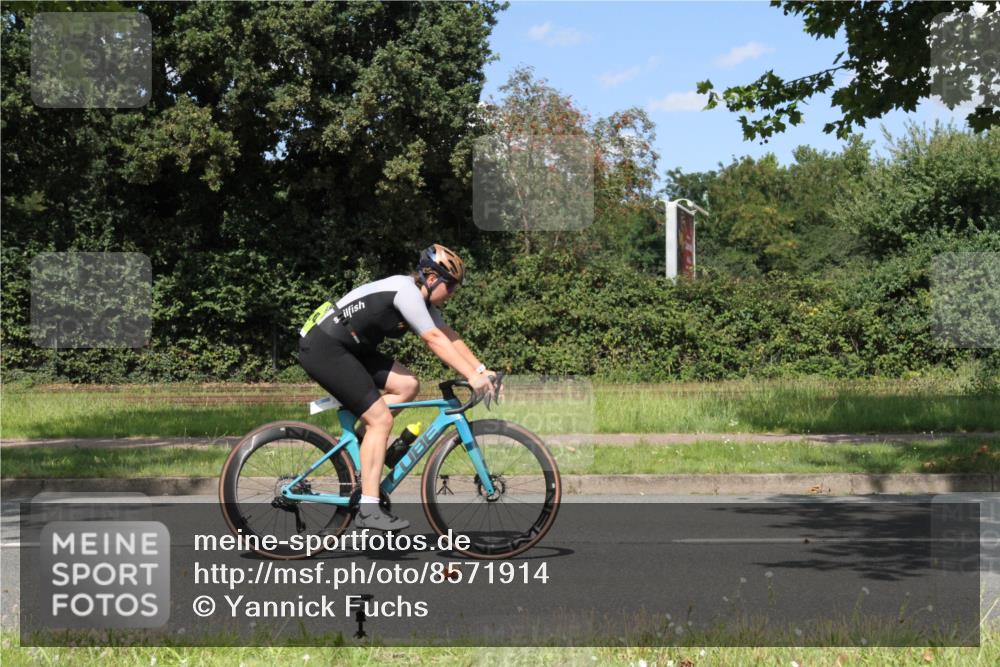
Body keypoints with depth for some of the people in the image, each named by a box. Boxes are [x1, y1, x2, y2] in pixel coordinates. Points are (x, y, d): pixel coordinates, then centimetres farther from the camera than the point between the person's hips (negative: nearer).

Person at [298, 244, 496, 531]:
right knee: (380, 419, -12)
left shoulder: (420, 298, 11)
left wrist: (481, 369, 2)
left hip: (347, 346, 10)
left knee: (407, 385, 2)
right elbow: (435, 340, -23)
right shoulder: (406, 291, -19)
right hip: (322, 348, -10)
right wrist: (472, 377, -23)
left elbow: (449, 335, 11)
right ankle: (368, 510, -11)